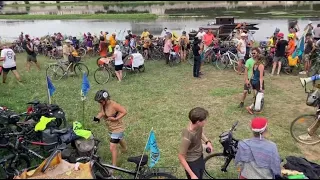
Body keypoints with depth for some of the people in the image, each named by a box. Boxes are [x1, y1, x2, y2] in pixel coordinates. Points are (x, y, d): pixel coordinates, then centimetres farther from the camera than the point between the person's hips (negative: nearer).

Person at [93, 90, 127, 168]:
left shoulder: (113, 105, -32)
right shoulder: (102, 104, -12)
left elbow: (124, 112, -25)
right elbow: (101, 113, 4)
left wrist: (115, 118, -29)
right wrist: (97, 117, -16)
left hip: (117, 128, -8)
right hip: (110, 128, 8)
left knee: (112, 147, -8)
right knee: (119, 139, 34)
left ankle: (114, 166, 8)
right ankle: (124, 148, 65)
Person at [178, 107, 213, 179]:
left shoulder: (198, 126, -16)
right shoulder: (187, 137, -37)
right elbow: (181, 157, -28)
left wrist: (207, 141, -5)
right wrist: (192, 175, -26)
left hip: (200, 157, 7)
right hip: (192, 163, -7)